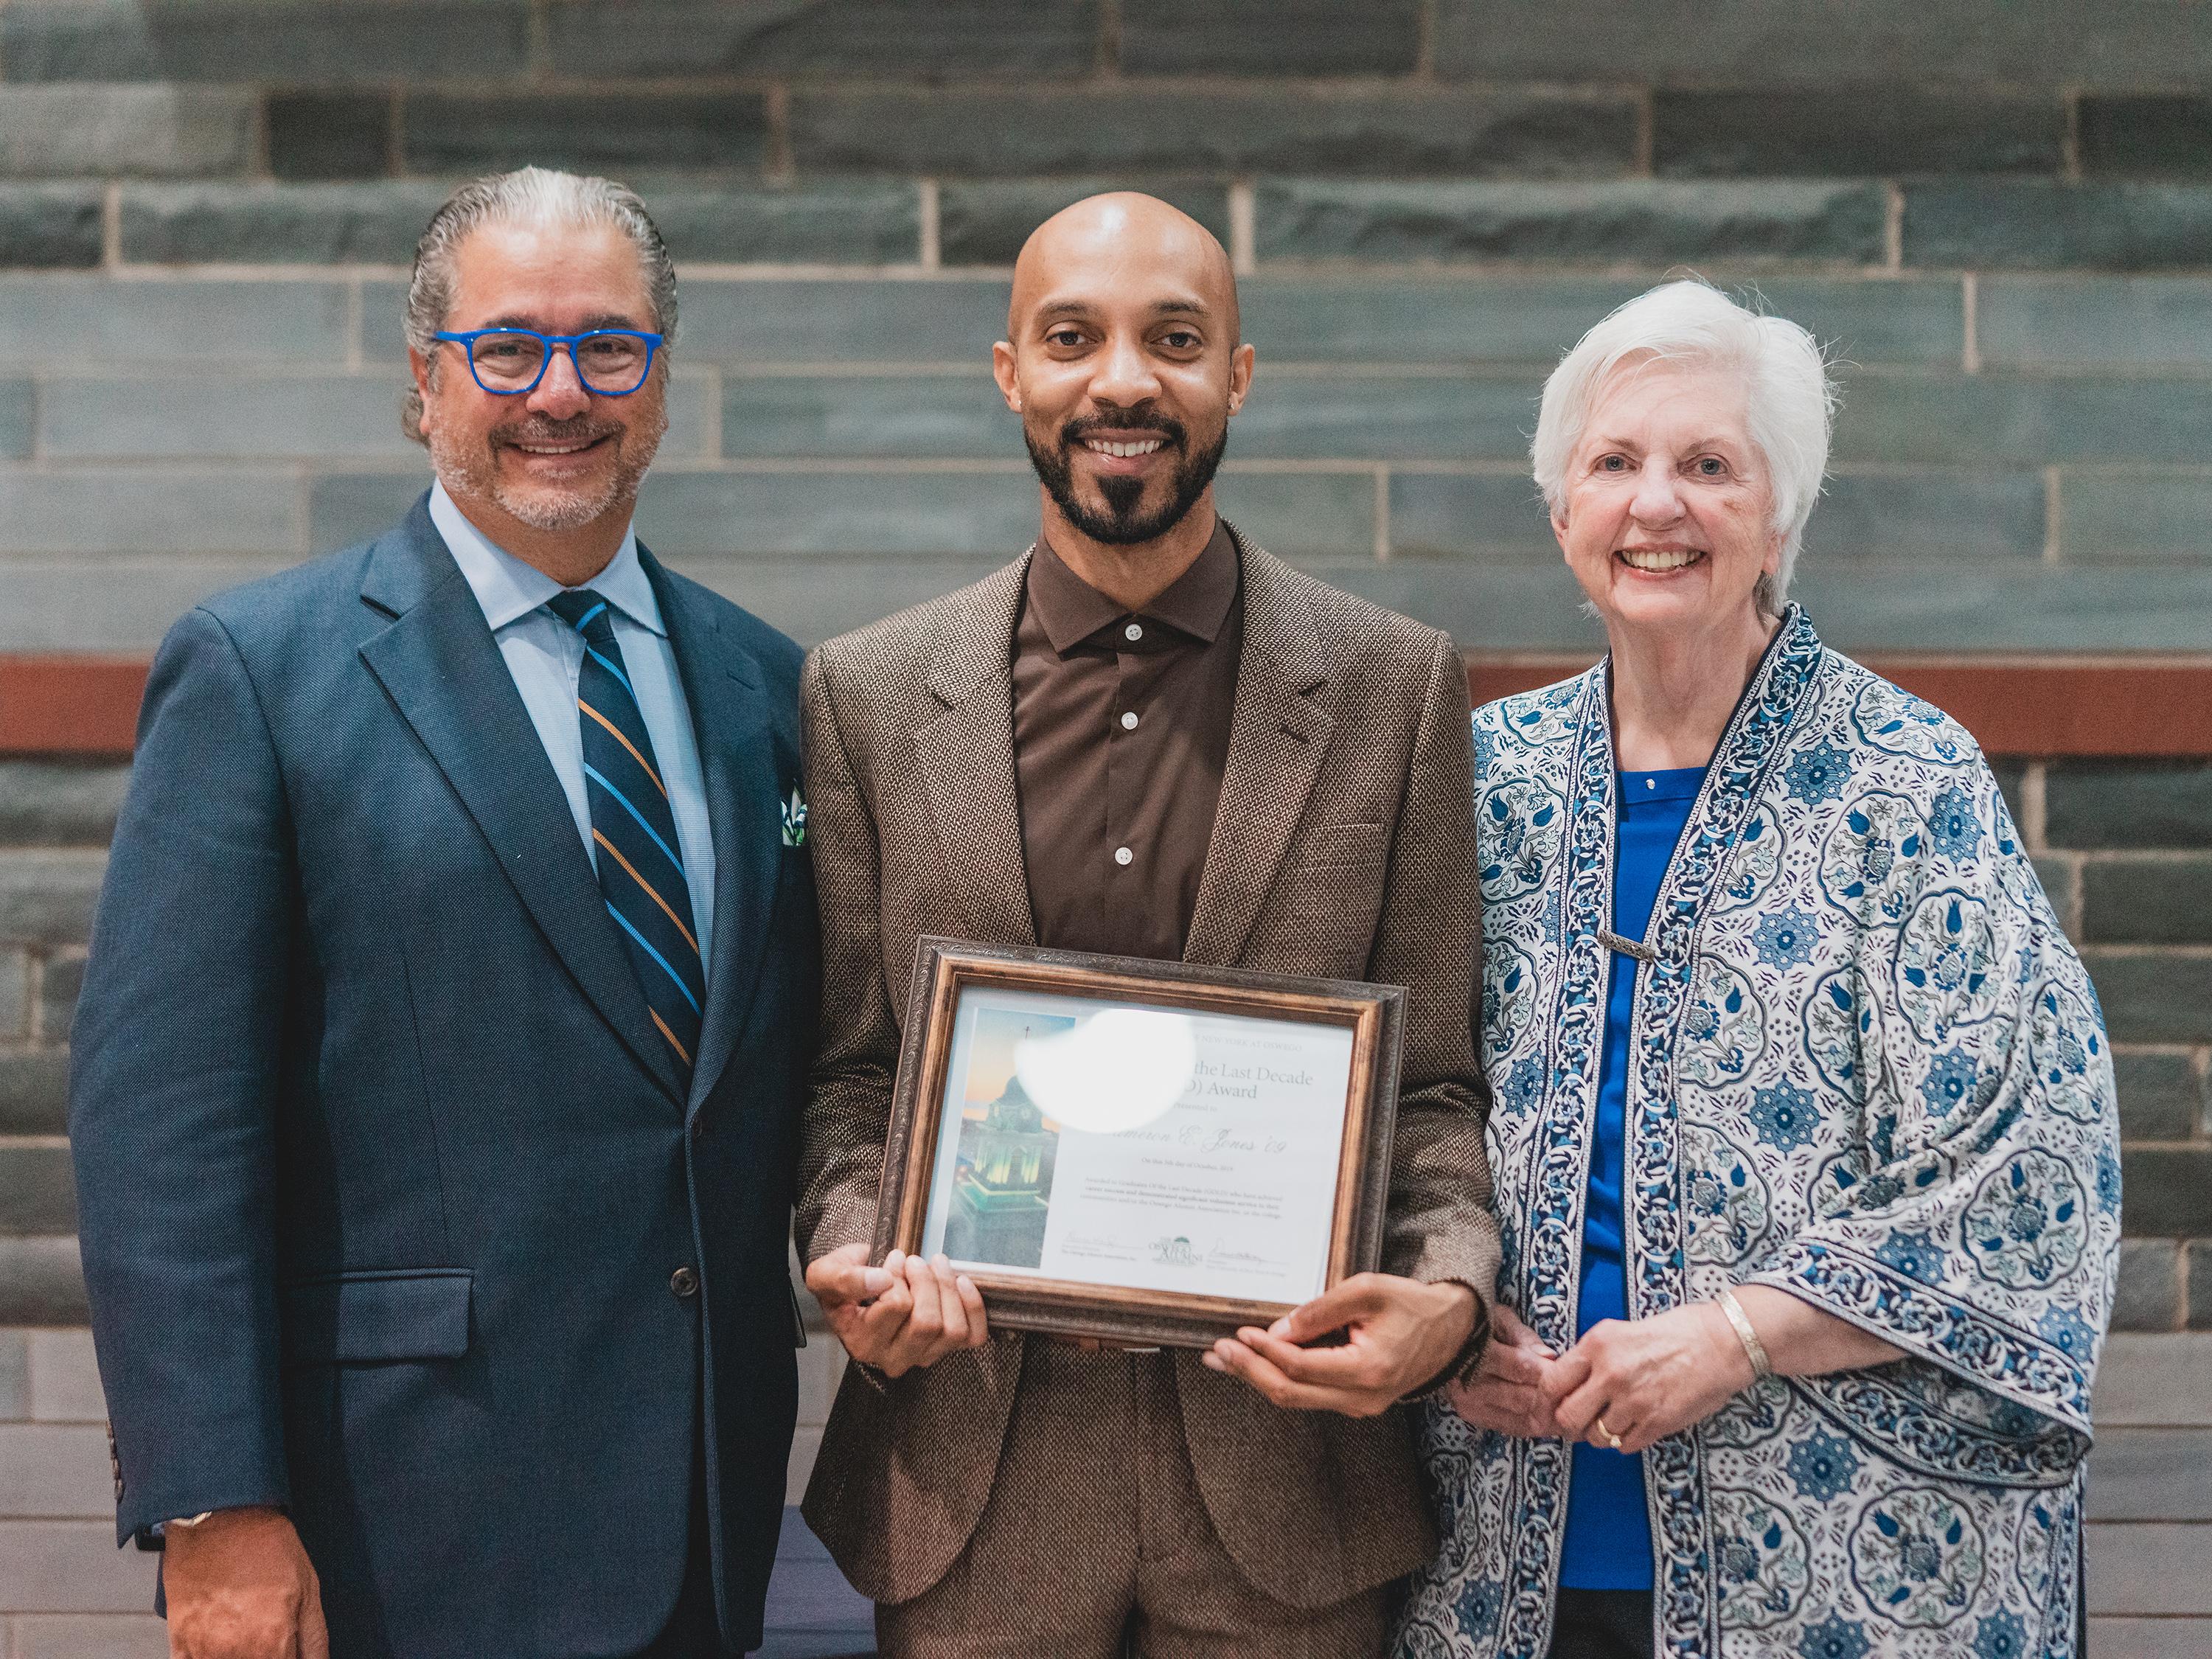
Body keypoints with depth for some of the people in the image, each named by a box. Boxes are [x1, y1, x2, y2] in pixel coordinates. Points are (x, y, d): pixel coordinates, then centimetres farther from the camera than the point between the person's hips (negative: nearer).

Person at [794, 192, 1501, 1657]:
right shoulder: (869, 696, 4)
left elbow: (1435, 1083, 3)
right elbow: (848, 1068, 8)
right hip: (972, 1474, 1)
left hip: (1285, 1466, 0)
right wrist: (854, 1252, -11)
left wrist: (1449, 1290, -15)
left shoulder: (1399, 687, 2)